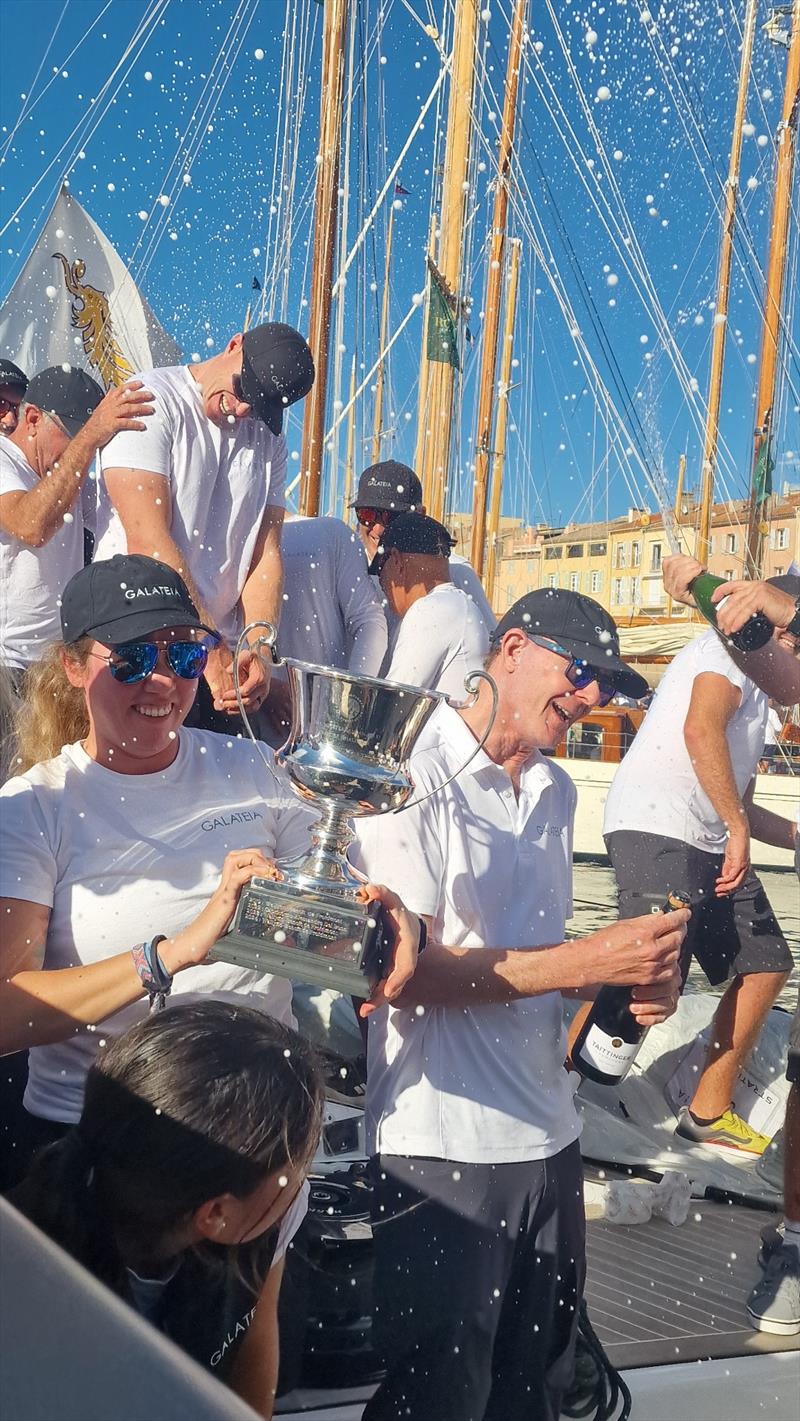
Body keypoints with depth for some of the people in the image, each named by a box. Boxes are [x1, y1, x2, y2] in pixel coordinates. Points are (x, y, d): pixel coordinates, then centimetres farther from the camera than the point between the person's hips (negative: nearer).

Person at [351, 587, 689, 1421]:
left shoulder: (555, 791, 10)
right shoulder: (415, 775, -14)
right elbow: (404, 970, -20)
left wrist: (632, 980, -4)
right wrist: (589, 961, -22)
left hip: (548, 1134, 7)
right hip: (443, 1146, -7)